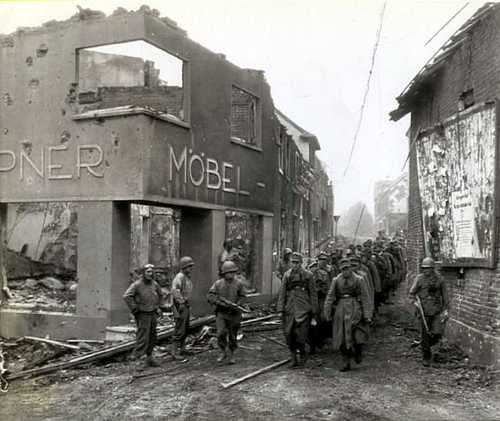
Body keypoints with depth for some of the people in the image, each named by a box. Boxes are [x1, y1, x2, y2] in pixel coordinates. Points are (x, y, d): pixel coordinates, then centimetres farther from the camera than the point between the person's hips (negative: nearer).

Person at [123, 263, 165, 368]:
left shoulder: (154, 284, 5)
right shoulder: (137, 284, -14)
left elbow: (160, 295, 24)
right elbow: (126, 296, -25)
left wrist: (159, 307, 15)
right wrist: (134, 309, -20)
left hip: (153, 314, 6)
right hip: (142, 315, -6)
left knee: (152, 338, 12)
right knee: (143, 339, -9)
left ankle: (149, 358, 23)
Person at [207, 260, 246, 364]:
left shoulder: (239, 284, -2)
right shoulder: (218, 284, 0)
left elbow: (242, 298, 0)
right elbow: (210, 296, -5)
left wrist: (236, 306, -18)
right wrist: (220, 302, -19)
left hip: (234, 314, 0)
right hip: (221, 313, 0)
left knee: (232, 336, 8)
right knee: (221, 333, -15)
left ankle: (231, 355, 26)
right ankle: (223, 352, 8)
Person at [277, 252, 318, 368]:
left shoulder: (308, 275, 1)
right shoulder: (287, 275, 8)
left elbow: (313, 294, 4)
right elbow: (282, 293, 7)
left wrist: (314, 312, 2)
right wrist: (280, 310, 0)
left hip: (303, 309, -3)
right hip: (289, 309, 3)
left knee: (300, 334, -9)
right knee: (289, 334, 1)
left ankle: (303, 354, 16)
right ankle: (294, 358, 17)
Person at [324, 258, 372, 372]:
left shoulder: (358, 280, 0)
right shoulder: (336, 280, 5)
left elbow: (365, 298, 0)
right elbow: (330, 297, 3)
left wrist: (367, 315, -5)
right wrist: (327, 313, -4)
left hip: (354, 308, -2)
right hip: (341, 310, 3)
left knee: (356, 333, -15)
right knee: (342, 337, 3)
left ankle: (358, 352, 17)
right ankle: (346, 363, 14)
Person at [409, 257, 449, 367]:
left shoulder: (439, 279, 2)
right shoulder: (419, 278, -2)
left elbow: (445, 294, 9)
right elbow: (412, 293, 5)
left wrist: (445, 309, 6)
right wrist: (415, 302, -12)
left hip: (437, 311, 1)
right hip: (424, 311, -1)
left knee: (437, 333, -8)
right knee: (426, 334, 3)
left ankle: (427, 344, 26)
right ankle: (426, 357, 19)